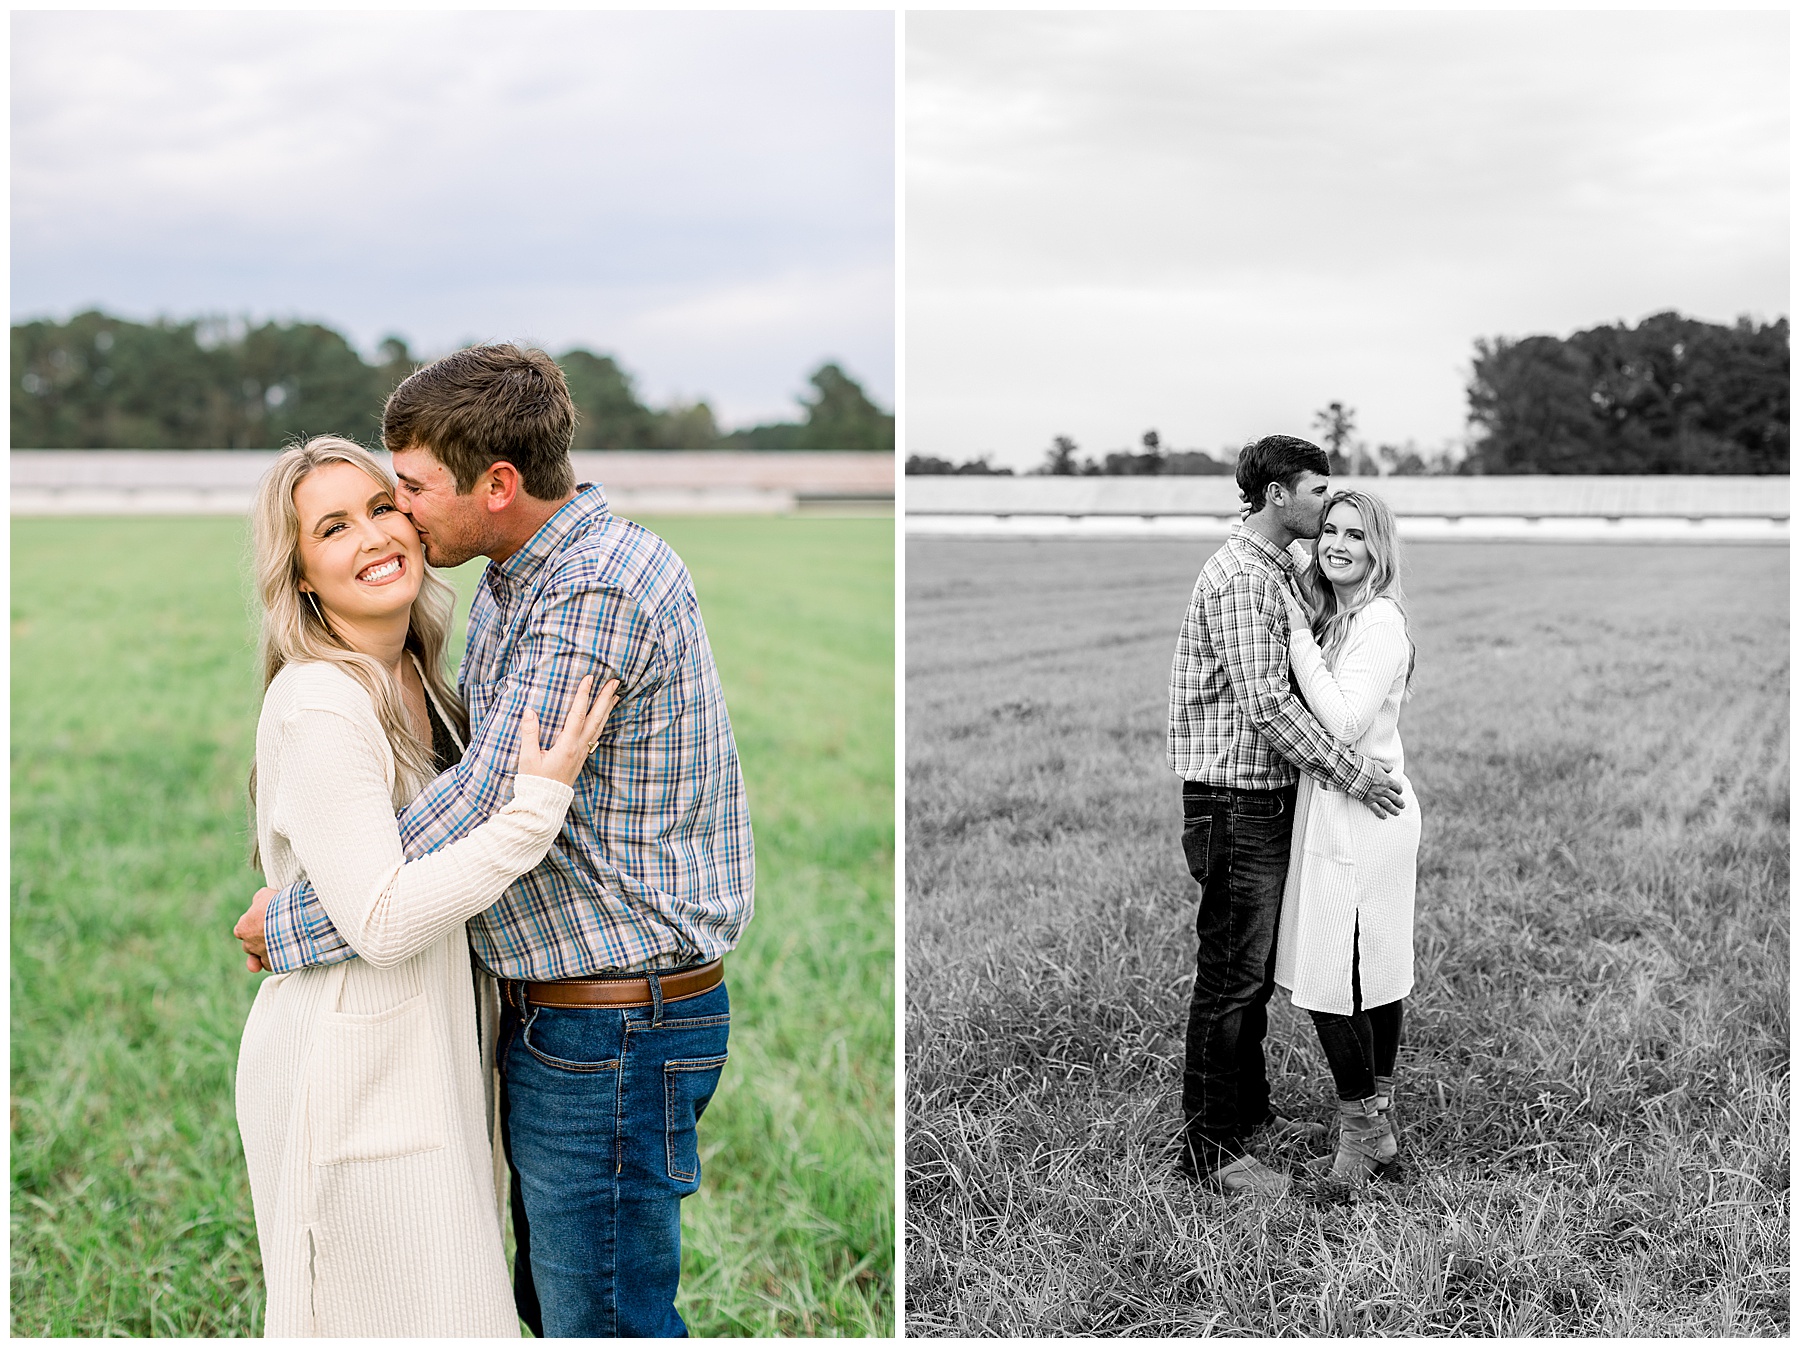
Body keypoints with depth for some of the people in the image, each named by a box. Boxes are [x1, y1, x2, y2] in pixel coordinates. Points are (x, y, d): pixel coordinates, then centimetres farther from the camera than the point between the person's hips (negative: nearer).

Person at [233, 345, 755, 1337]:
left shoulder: (601, 591, -23)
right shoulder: (511, 579, 10)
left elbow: (485, 810, -25)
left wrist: (290, 923, -15)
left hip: (615, 1027, -10)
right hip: (545, 1013, 10)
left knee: (599, 1318, 2)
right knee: (550, 1297, 21)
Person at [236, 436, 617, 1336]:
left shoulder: (414, 680, 7)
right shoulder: (316, 706, -20)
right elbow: (381, 922, -26)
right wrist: (539, 801, -26)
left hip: (423, 1051, 9)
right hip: (348, 1070, -9)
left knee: (448, 1290, 18)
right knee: (383, 1314, 1)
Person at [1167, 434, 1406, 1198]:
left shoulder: (1280, 570, 15)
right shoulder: (1240, 577, -17)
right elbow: (1265, 705, -23)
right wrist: (1349, 773, -19)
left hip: (1269, 798, 10)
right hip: (1234, 803, -10)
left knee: (1255, 971, 19)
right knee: (1230, 978, -4)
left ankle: (1249, 1112, 31)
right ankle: (1208, 1149, 3)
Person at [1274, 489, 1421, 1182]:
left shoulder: (1381, 622, -14)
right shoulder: (1330, 616, 14)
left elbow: (1344, 723, -22)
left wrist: (1298, 636, -18)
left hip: (1358, 817, -9)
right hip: (1333, 810, 9)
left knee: (1331, 983, -6)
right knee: (1374, 978, 15)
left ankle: (1361, 1135, 6)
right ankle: (1380, 1133, 23)